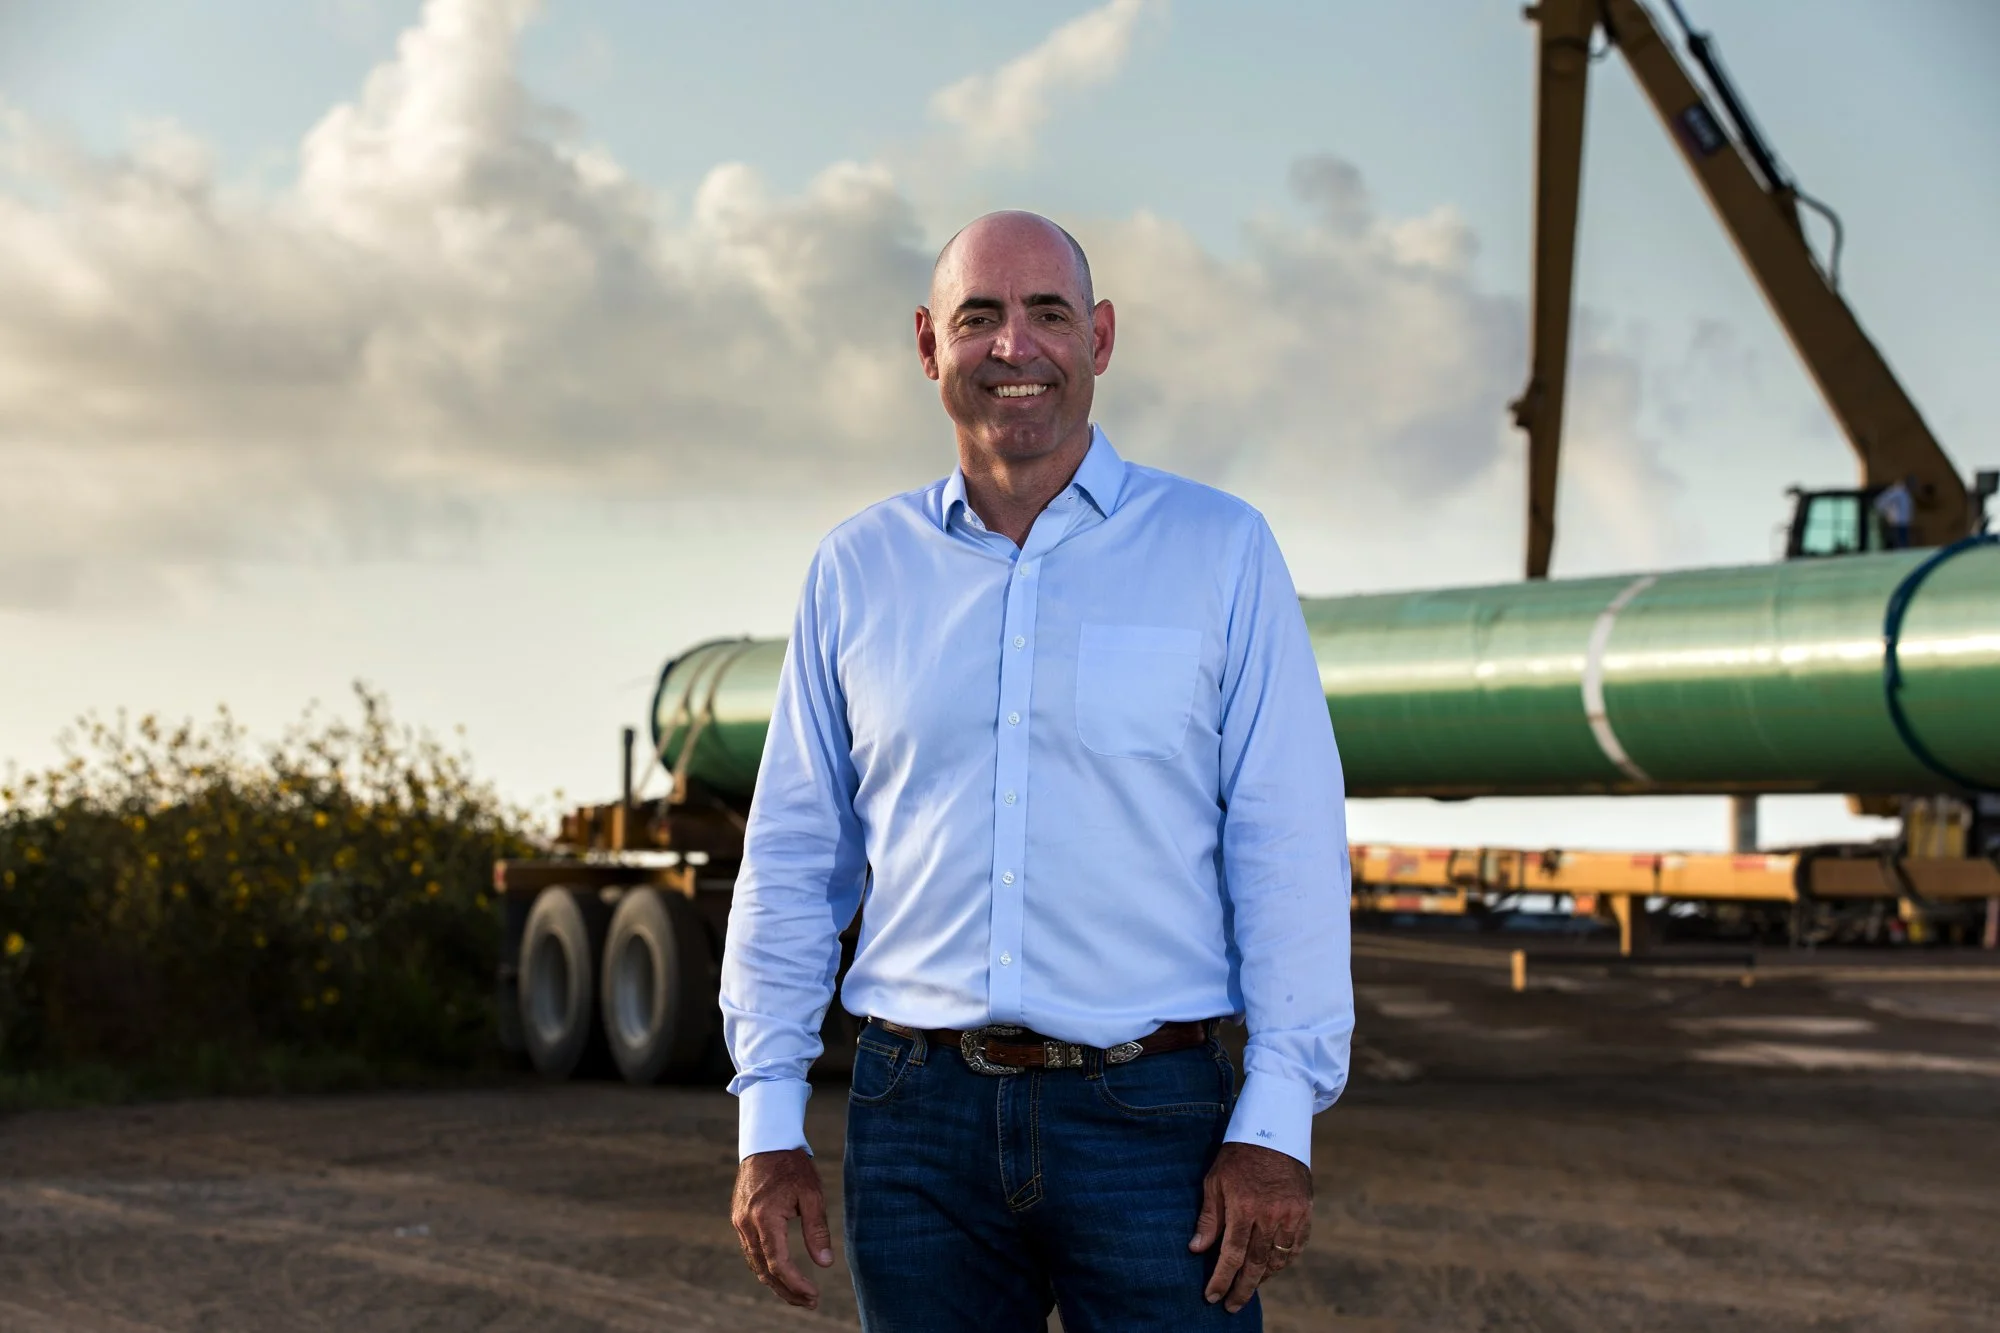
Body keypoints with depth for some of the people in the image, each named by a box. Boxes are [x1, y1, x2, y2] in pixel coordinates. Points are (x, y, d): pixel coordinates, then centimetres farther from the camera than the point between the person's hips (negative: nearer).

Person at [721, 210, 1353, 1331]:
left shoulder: (1220, 550, 3)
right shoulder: (858, 570, 10)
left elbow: (1288, 850, -2)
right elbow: (793, 859, 12)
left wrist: (1277, 1126, -9)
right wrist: (769, 1124, 5)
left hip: (1149, 1118, -2)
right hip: (919, 1121, 2)